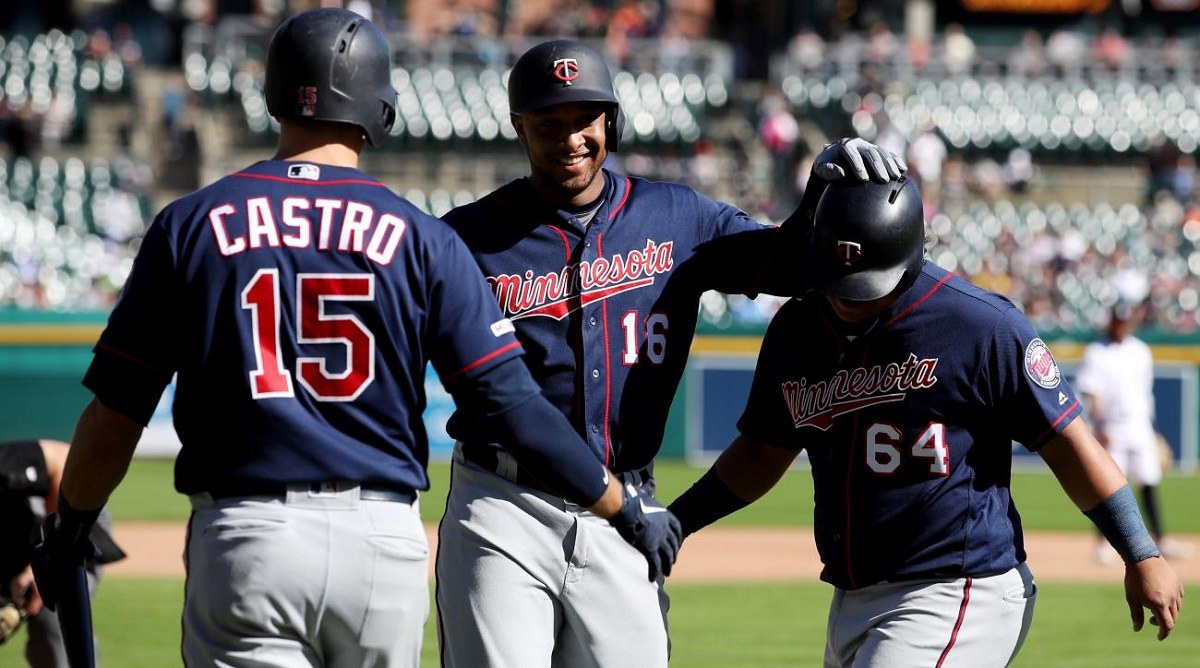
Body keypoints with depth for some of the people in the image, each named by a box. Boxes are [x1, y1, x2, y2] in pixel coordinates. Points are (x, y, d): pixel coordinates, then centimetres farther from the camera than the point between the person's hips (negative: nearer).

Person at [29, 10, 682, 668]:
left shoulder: (190, 225, 3)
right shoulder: (419, 237, 2)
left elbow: (114, 414, 5)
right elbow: (512, 403, -1)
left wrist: (66, 527, 20)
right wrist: (625, 508, 9)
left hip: (242, 540, -1)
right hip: (384, 540, 1)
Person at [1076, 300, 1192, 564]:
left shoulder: (1140, 351, 11)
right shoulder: (1096, 352, -5)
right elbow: (1090, 393, -10)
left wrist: (1151, 428, 17)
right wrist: (1100, 427, -20)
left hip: (1140, 426, 4)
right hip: (1111, 429, -4)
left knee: (1149, 485, 4)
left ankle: (1160, 541, 6)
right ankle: (1104, 543, 4)